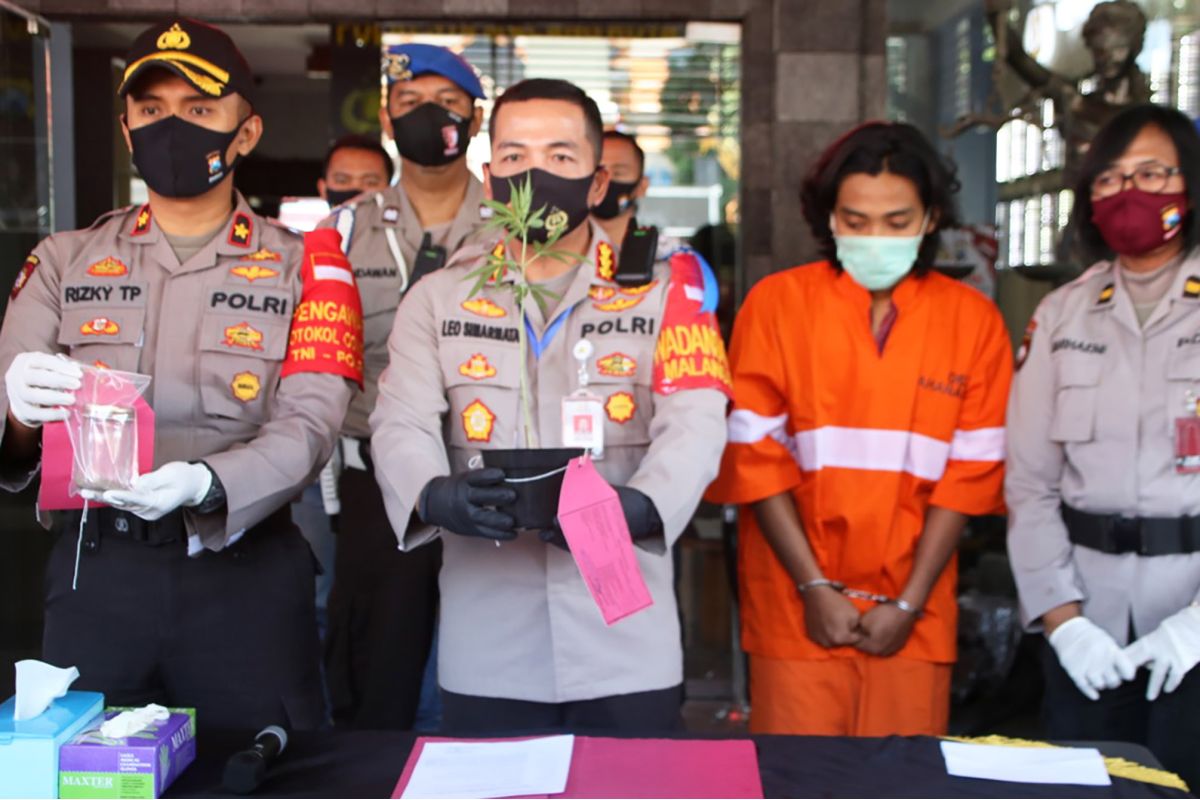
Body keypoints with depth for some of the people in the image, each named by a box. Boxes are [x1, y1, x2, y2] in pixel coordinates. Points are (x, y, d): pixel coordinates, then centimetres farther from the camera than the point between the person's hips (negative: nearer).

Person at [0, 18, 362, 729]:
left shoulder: (303, 267, 2)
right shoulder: (66, 261, 9)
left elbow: (308, 426, -10)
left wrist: (205, 484, -29)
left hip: (246, 574, -1)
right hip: (97, 569, 2)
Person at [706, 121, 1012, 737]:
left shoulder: (973, 319, 2)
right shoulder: (777, 302, -2)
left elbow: (971, 471, 0)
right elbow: (755, 455, -4)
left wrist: (909, 601, -5)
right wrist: (815, 586, -9)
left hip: (914, 616, 1)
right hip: (796, 611, -1)